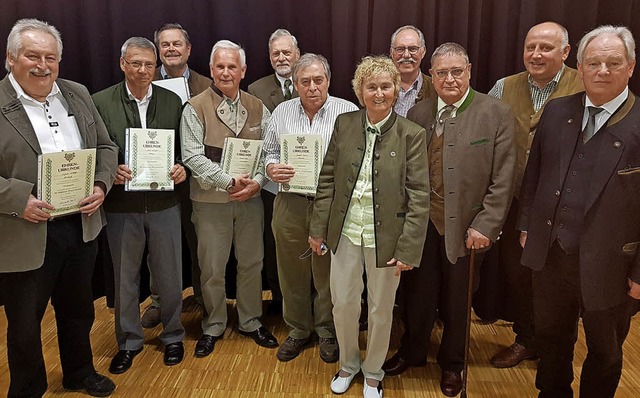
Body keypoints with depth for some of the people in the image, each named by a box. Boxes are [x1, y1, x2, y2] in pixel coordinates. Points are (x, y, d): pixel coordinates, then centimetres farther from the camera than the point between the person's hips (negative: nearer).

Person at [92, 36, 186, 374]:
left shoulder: (173, 102, 2)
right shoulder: (100, 102, -2)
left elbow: (185, 149, 7)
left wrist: (182, 169, -13)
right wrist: (111, 172, -20)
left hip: (164, 204, 1)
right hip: (121, 206, 0)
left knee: (169, 276, 12)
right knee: (125, 278, 14)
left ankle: (172, 336, 33)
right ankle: (128, 342, 33)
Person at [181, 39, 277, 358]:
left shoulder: (257, 108, 6)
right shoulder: (196, 108, -5)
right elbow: (193, 156, -12)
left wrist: (256, 181, -14)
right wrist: (229, 182, -20)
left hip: (250, 198, 3)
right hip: (211, 200, -2)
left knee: (251, 263, 13)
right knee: (212, 269, 8)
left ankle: (250, 321, 31)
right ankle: (213, 326, 28)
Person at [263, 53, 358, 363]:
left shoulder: (349, 112, -2)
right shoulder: (282, 112, 8)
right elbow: (269, 152, 12)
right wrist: (271, 168, -9)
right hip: (290, 205, 3)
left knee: (328, 274, 10)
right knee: (292, 271, 13)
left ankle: (328, 331, 31)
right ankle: (298, 329, 33)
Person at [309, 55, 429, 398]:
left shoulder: (412, 135, -9)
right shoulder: (344, 124, 0)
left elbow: (419, 197, -9)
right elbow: (327, 180, 3)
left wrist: (409, 249, -13)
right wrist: (318, 228, 3)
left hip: (385, 238, -2)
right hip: (345, 233, 3)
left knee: (381, 310, 14)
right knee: (342, 304, 14)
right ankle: (348, 363, 42)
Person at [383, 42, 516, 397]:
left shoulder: (496, 114, -5)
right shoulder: (417, 114, 4)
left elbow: (503, 179, -7)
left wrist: (485, 226, -12)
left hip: (466, 228, -2)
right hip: (422, 223, 2)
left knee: (457, 301, 15)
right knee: (417, 293, 15)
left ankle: (452, 363, 40)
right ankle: (411, 352, 41)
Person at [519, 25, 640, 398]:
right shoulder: (557, 111, 1)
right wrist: (527, 225, 8)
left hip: (608, 266, -3)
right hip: (550, 255, 4)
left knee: (605, 354, 20)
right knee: (551, 341, 23)